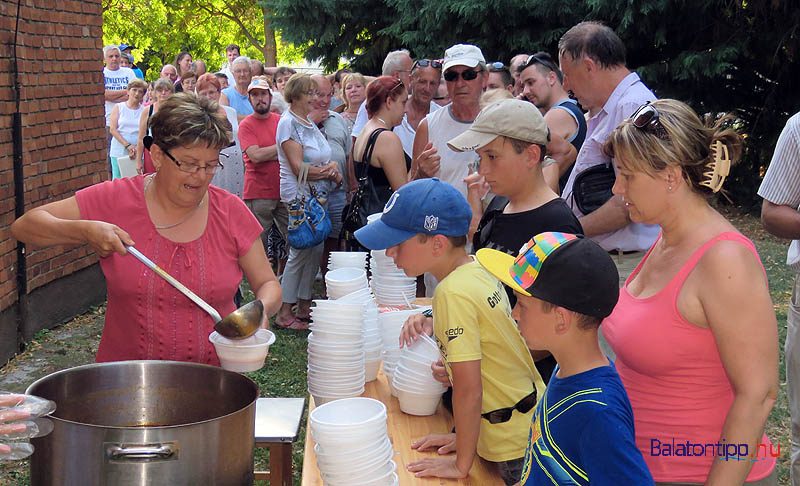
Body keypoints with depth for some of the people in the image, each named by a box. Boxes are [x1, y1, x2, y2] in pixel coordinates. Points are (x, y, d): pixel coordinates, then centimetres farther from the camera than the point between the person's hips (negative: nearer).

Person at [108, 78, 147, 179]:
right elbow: (112, 129, 0)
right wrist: (127, 145, -11)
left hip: (138, 153, 0)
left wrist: (136, 149, -12)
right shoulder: (118, 107, 7)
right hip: (119, 152, 0)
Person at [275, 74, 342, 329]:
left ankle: (304, 306, 19)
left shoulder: (309, 123, 15)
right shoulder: (288, 123, -11)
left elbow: (325, 159, 17)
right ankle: (284, 313, 3)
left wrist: (331, 169, -6)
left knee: (316, 250, 9)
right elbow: (299, 168, -17)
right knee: (300, 252, -5)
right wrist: (330, 170, -7)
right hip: (299, 196, -8)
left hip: (317, 196, 8)